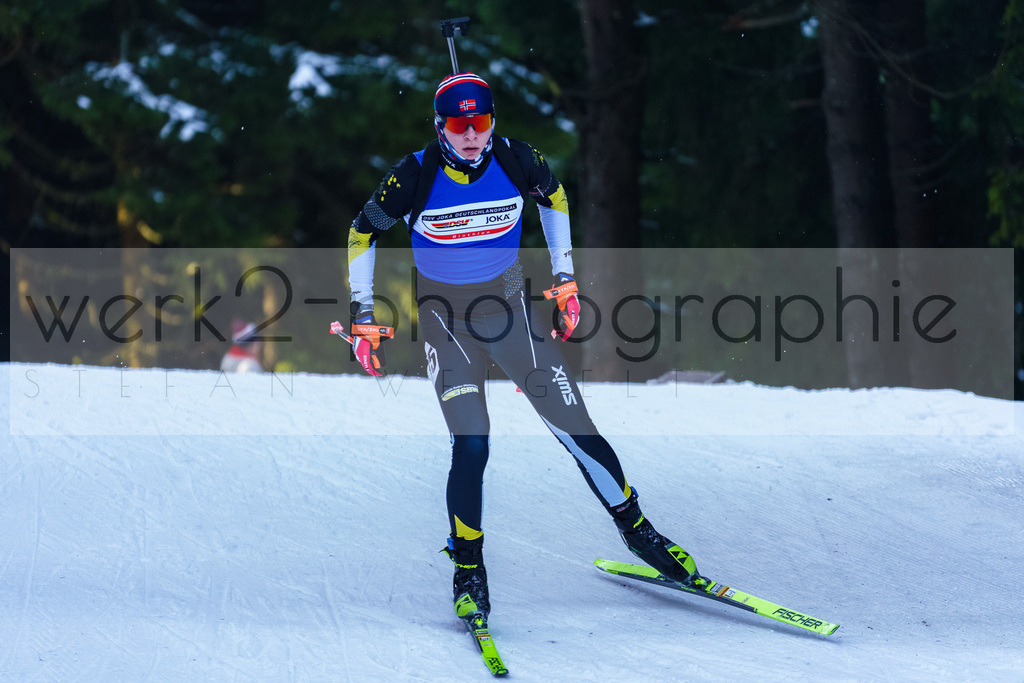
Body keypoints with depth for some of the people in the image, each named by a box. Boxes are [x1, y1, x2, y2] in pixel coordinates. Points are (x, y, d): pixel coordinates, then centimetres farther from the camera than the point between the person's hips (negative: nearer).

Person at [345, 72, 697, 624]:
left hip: (509, 305, 2)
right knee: (471, 444, -17)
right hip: (446, 317, -2)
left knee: (575, 427, -4)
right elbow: (362, 233, -3)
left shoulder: (516, 161, -13)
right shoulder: (415, 175, -18)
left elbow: (553, 198, 10)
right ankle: (467, 569, 0)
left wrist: (564, 279, 9)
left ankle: (637, 532, 14)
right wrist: (361, 318, -3)